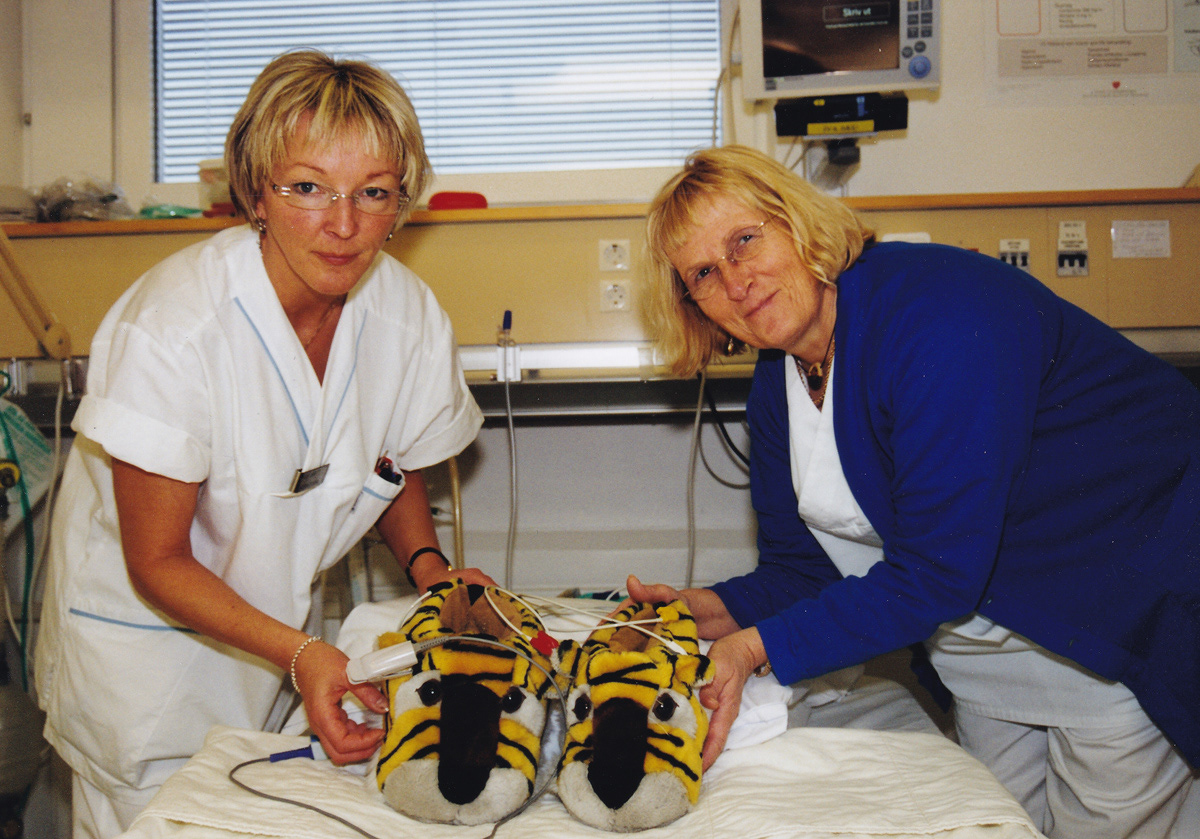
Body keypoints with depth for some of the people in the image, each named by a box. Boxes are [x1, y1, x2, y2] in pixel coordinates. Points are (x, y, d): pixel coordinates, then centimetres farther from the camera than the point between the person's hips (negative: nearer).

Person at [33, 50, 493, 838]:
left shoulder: (410, 315, -15)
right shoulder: (173, 326, -29)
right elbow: (157, 563, -21)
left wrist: (429, 567, -13)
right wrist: (298, 653, -33)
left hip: (281, 611, 5)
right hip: (141, 623, -4)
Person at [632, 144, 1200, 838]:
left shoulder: (942, 310, -30)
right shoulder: (775, 389, -3)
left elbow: (937, 571, -33)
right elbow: (800, 568, 1)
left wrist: (758, 648, -34)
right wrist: (712, 612, -19)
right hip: (983, 621, 8)